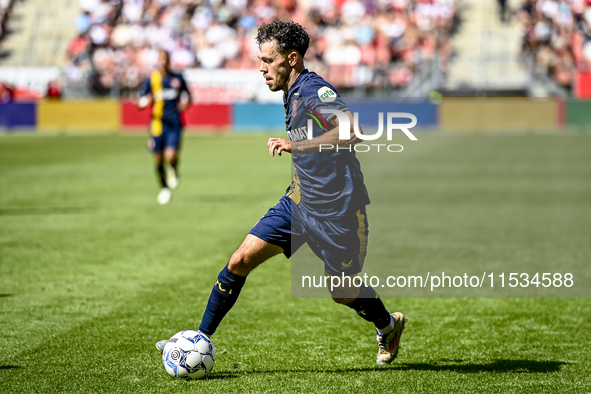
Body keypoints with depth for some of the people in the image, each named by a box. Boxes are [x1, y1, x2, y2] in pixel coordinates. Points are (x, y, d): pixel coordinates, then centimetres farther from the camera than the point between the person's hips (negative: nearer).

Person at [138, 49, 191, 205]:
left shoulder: (178, 79, 6)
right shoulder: (151, 80, 2)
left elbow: (187, 95, 21)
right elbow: (141, 103, 1)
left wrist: (185, 102, -1)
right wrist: (145, 101, -22)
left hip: (174, 123, -1)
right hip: (157, 122, 1)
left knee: (171, 155, -20)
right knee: (158, 159, 4)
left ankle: (174, 171, 17)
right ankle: (164, 188, 28)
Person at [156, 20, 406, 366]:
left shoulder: (314, 90, -21)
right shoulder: (294, 94, 8)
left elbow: (350, 132, -39)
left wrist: (296, 145, -44)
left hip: (337, 213, -8)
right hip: (299, 203, 8)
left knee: (343, 293, 9)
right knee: (240, 261, -4)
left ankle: (389, 326, 41)